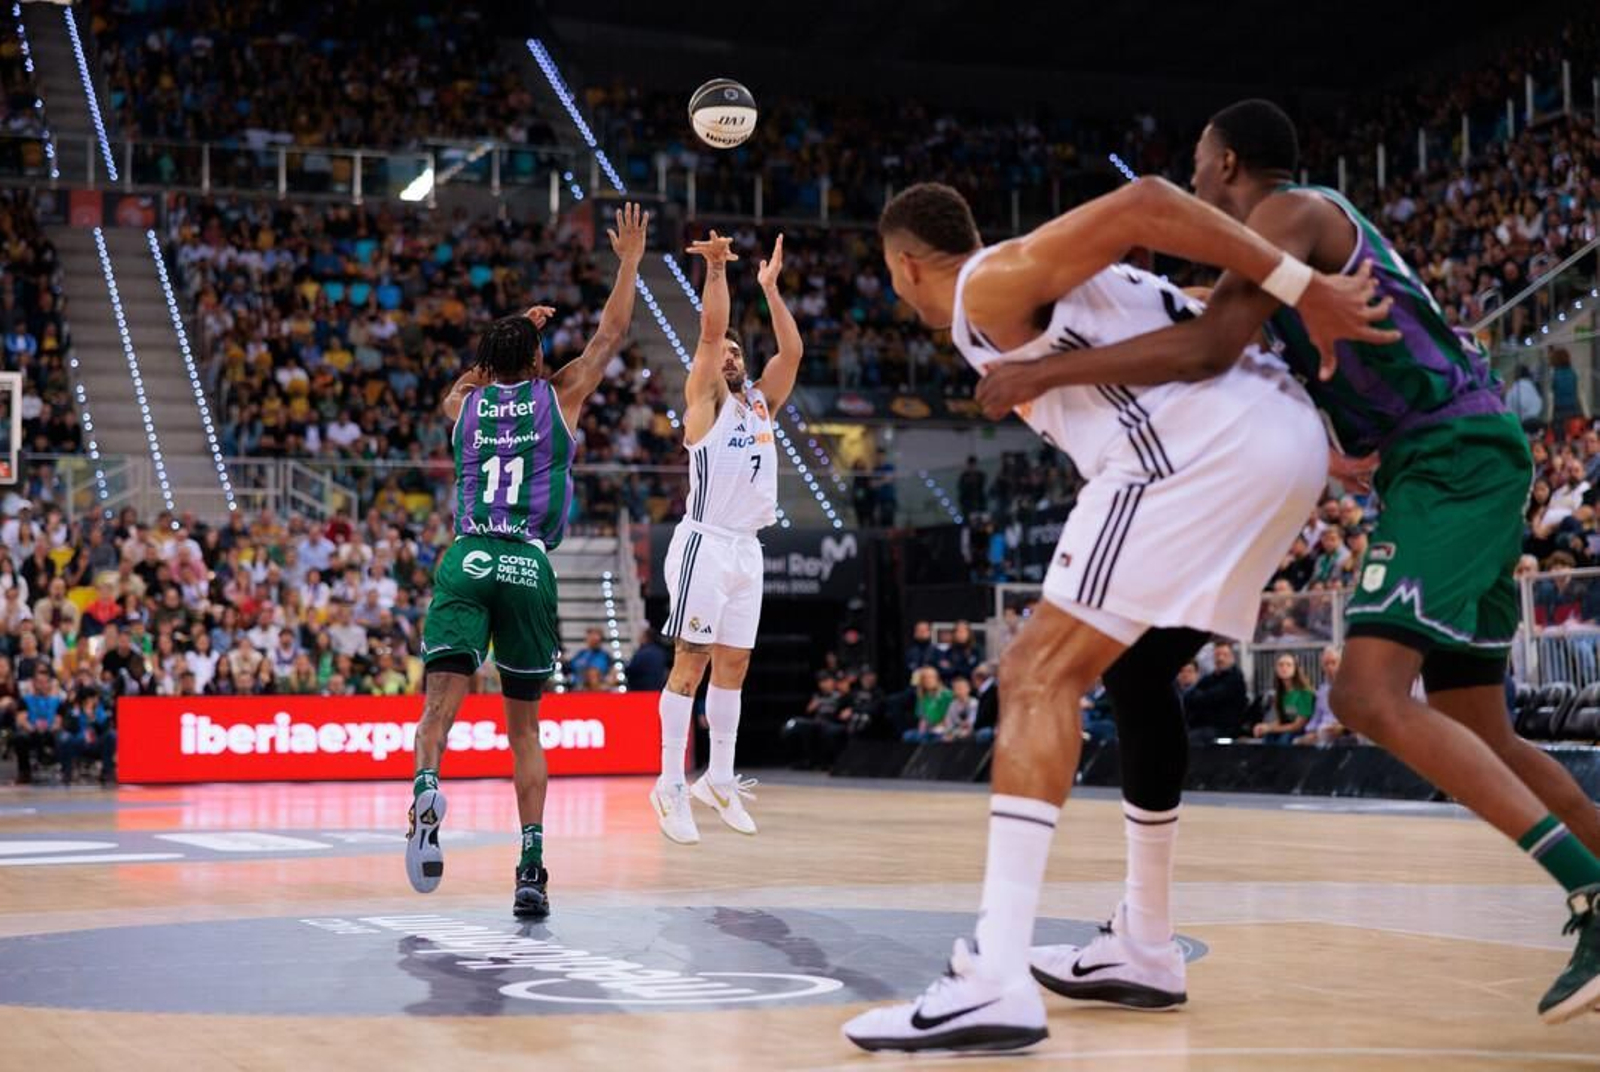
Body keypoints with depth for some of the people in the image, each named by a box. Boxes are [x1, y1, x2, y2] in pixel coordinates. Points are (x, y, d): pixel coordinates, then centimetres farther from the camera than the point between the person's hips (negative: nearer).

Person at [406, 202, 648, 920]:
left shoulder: (464, 402, 17)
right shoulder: (558, 397, 12)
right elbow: (611, 333, 23)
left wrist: (516, 332, 46)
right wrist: (629, 260, 32)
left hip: (466, 562, 0)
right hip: (529, 567, 0)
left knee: (441, 698, -13)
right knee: (524, 727, 9)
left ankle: (426, 792, -46)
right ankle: (532, 867, 0)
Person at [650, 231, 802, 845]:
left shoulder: (761, 402, 18)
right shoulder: (704, 400, 1)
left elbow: (792, 350, 11)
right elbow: (710, 330, -11)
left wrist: (770, 286, 11)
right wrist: (716, 270, -16)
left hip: (747, 549, 7)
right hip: (705, 544, -7)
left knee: (733, 665, 9)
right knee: (691, 661, -8)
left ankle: (719, 780, 16)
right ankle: (670, 785, -7)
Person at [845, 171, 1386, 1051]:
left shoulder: (991, 283, 0)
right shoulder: (1052, 285, 29)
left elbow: (1142, 202, -12)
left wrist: (1302, 289, -14)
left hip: (1202, 449, -10)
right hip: (1285, 432, 10)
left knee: (1039, 675, -11)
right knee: (1135, 670, 25)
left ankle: (996, 979, -23)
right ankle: (1150, 947, 30)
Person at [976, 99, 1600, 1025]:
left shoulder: (1290, 213, -7)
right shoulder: (1313, 225, 24)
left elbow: (1208, 350, -21)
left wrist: (1047, 373, -16)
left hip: (1455, 455, -10)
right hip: (1457, 461, 10)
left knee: (1372, 697, -21)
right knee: (1478, 736, 12)